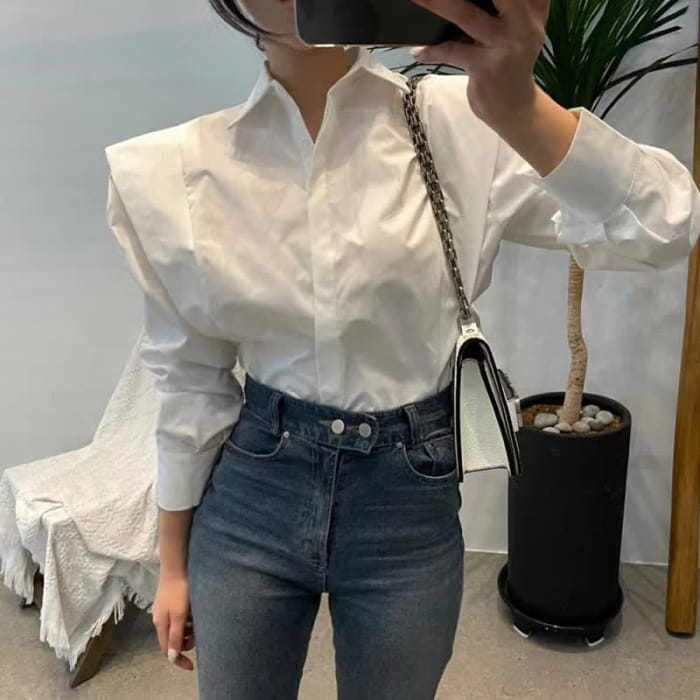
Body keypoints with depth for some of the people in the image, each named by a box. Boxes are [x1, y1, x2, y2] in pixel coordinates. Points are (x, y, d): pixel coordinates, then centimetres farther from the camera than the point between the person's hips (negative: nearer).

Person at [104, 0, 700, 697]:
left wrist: (517, 106, -37)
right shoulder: (178, 170, -5)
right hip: (247, 499, 1)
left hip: (410, 506, 0)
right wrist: (174, 564, 9)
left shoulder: (462, 124, -10)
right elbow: (191, 381, 2)